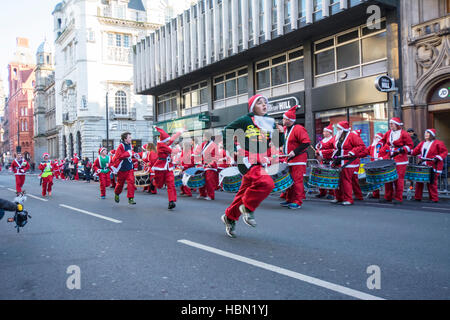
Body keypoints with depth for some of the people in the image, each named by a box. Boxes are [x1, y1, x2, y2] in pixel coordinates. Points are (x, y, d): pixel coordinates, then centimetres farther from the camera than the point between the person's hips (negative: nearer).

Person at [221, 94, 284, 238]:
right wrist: (229, 148, -2)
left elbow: (279, 144, 16)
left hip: (260, 162, 6)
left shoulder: (270, 123, 11)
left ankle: (229, 217, 30)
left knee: (245, 191, 12)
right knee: (267, 183, -27)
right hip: (247, 160, -6)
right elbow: (227, 131, 3)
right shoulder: (246, 120, -5)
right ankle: (248, 208, -6)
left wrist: (280, 132, -2)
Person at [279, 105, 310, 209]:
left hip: (298, 160, -9)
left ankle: (298, 202, -3)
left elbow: (306, 142, -21)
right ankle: (289, 200, 22)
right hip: (288, 160, 9)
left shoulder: (298, 129, -14)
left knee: (297, 180, -8)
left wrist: (295, 152, -23)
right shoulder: (285, 129, 12)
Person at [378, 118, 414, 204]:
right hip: (389, 159, 6)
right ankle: (388, 197, 17)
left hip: (400, 161, -6)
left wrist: (401, 150, -16)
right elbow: (383, 140, 27)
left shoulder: (403, 134, -5)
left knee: (398, 179, -7)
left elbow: (410, 145, -4)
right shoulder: (388, 133, 11)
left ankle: (398, 198, 0)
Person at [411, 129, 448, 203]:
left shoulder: (438, 143, -4)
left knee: (431, 182, -6)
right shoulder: (422, 143, 16)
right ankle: (417, 197, 13)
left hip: (433, 166, -6)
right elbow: (415, 151, 11)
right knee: (419, 181, 5)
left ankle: (434, 198, 4)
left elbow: (445, 152, -6)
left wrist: (438, 158, -18)